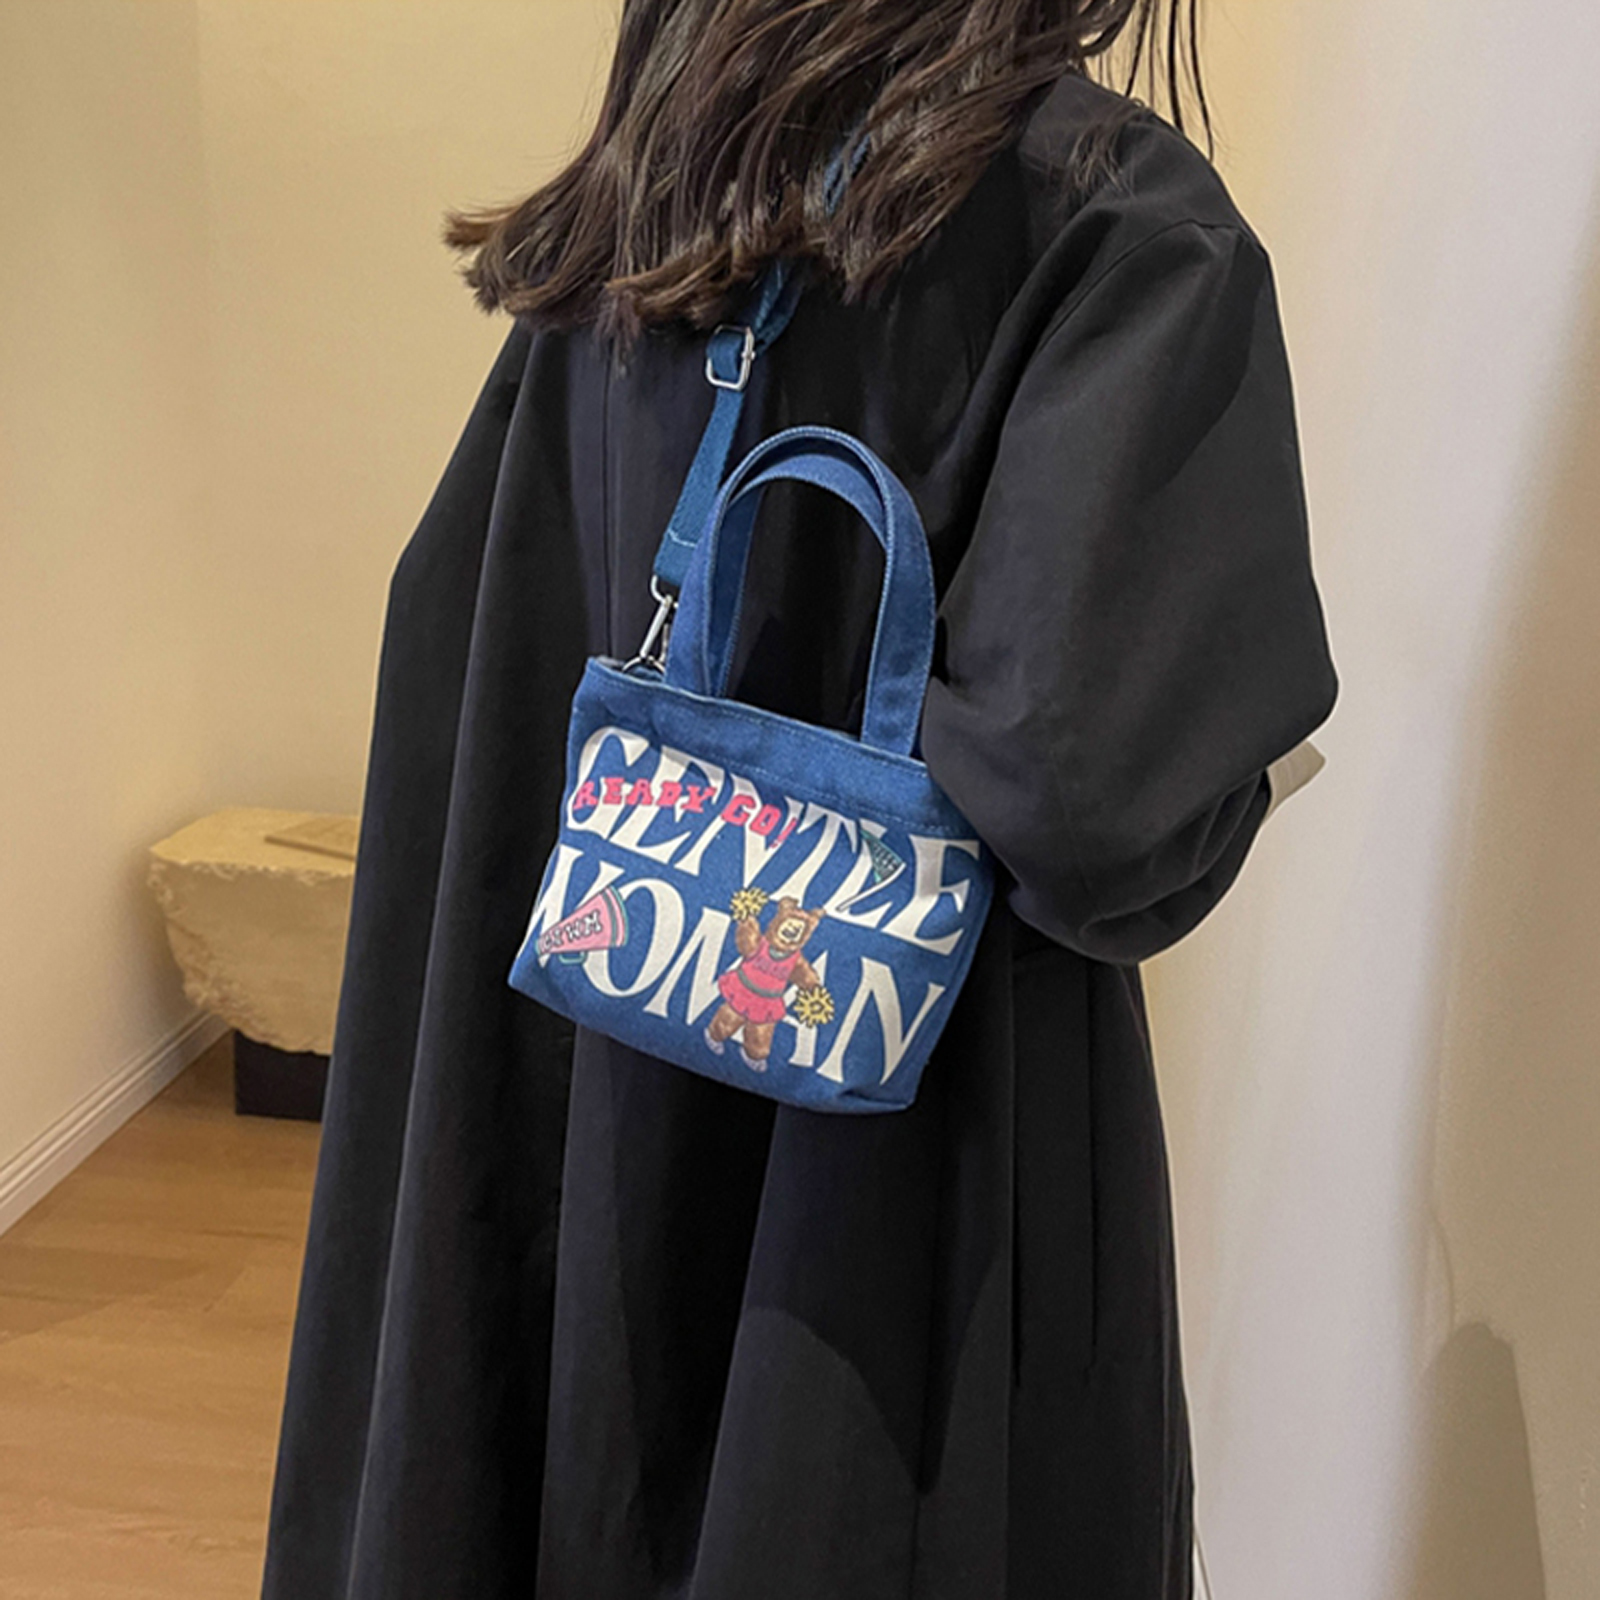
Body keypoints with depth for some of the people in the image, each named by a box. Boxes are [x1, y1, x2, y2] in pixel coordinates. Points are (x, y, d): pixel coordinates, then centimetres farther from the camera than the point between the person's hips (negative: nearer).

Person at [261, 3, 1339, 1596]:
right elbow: (1083, 770, -27)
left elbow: (452, 625, 8)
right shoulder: (1129, 219, -16)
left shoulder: (641, 206, 4)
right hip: (932, 1118, -6)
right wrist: (1246, 772, -6)